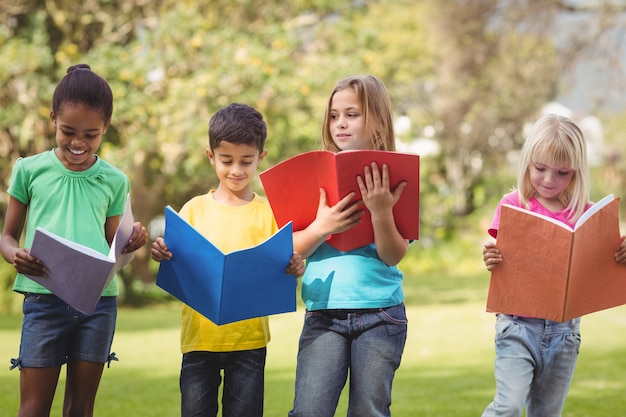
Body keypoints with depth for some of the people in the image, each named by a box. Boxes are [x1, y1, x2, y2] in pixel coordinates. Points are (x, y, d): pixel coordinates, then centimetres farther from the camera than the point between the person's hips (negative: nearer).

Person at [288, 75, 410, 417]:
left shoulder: (392, 178, 0)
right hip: (323, 312, 1)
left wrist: (381, 211, -24)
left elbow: (393, 255, -7)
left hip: (380, 313, -1)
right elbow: (293, 249, 0)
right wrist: (320, 228, -20)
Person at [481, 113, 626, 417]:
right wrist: (491, 261, -29)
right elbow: (500, 261, -6)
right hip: (518, 321, -2)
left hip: (564, 329, 3)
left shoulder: (585, 214, 3)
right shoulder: (514, 205, -2)